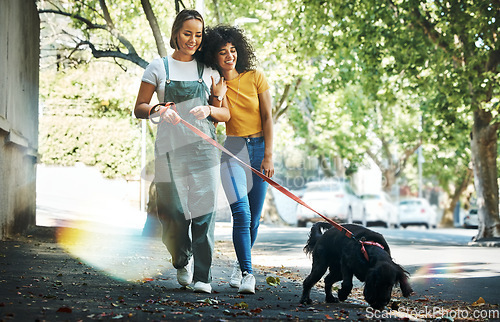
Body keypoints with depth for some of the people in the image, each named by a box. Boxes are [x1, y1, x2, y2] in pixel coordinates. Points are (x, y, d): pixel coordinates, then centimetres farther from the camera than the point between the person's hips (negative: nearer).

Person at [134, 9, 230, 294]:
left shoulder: (208, 71, 14)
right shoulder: (159, 68, 10)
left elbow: (225, 114, 13)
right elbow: (139, 109, 8)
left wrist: (209, 110, -10)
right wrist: (158, 110, -14)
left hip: (203, 148, 1)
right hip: (169, 149, 0)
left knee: (204, 211, -9)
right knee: (172, 211, -3)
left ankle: (203, 277, -3)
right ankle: (182, 261, 26)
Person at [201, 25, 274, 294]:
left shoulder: (255, 78, 2)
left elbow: (267, 117, 1)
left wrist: (268, 156, -6)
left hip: (259, 148, 1)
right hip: (231, 149, -1)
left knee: (253, 217, 3)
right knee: (241, 213, -17)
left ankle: (240, 264, 26)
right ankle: (247, 273, -15)